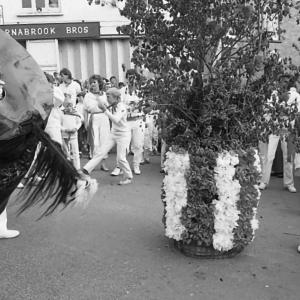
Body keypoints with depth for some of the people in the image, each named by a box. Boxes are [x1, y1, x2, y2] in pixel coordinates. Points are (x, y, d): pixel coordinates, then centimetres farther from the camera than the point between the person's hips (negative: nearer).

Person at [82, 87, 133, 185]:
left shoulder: (122, 107, -18)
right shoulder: (114, 107, 5)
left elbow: (116, 120, -32)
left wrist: (105, 110, -33)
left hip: (123, 135, -7)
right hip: (113, 133, 7)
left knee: (120, 158, -5)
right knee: (101, 152, 0)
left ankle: (128, 178, 13)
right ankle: (86, 169, -3)